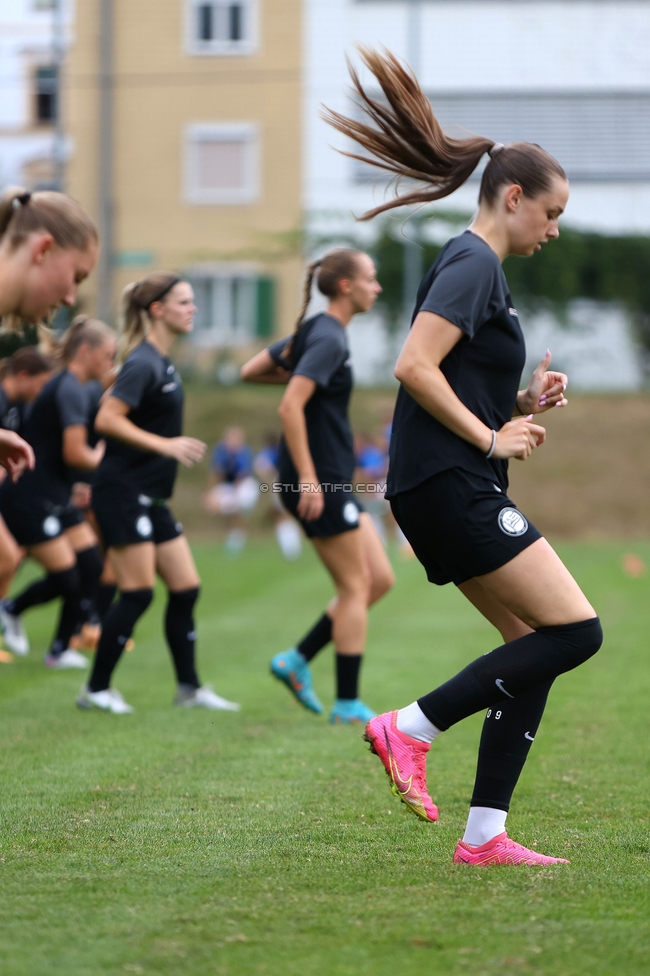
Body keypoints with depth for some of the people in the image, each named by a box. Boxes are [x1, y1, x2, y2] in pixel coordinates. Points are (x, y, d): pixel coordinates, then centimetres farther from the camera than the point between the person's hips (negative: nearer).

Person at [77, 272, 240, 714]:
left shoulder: (161, 362, 13)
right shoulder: (144, 364, -16)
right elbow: (106, 419, -23)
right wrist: (165, 444, -26)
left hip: (151, 497, 10)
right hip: (123, 491, -10)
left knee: (186, 588, 8)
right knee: (138, 593, -7)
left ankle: (189, 687, 15)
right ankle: (97, 689, 2)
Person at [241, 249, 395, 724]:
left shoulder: (315, 332, 14)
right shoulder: (329, 339, -16)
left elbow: (251, 371, 19)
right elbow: (290, 407, -25)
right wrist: (307, 478, -26)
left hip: (335, 483, 10)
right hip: (320, 482, -10)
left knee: (379, 579, 10)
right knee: (355, 587, -3)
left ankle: (297, 661, 12)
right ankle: (348, 704, 2)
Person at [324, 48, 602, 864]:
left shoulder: (478, 268, 21)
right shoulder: (472, 264, -9)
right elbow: (414, 368, -21)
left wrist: (524, 404, 11)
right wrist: (491, 437, -15)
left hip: (454, 492, 10)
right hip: (450, 487, -10)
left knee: (536, 650, 7)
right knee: (576, 630, -12)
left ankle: (484, 836, 4)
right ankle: (411, 729, -9)